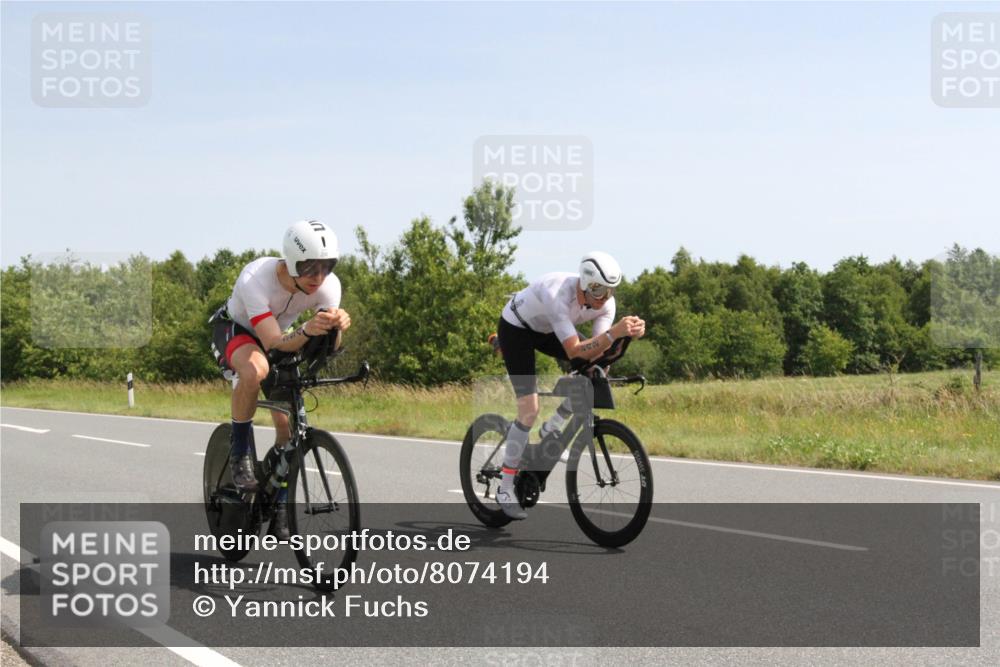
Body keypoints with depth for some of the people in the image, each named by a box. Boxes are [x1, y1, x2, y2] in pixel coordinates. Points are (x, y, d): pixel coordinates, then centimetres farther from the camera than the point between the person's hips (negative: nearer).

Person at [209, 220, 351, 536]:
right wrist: (307, 331, -64)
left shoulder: (328, 285, -27)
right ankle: (240, 453, -18)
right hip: (234, 330, -4)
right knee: (255, 368, -39)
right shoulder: (255, 280, -39)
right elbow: (273, 342, -44)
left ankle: (279, 505, 12)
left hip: (278, 336, 4)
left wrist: (337, 326, -49)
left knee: (287, 424, -7)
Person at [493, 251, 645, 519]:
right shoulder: (559, 296, -40)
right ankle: (505, 488, -4)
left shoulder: (606, 302, -21)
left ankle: (553, 428, 4)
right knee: (530, 409, -16)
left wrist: (628, 333, -41)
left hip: (546, 330, 7)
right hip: (516, 328, -6)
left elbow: (597, 352, -24)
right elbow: (574, 351, -45)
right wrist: (614, 332, -56)